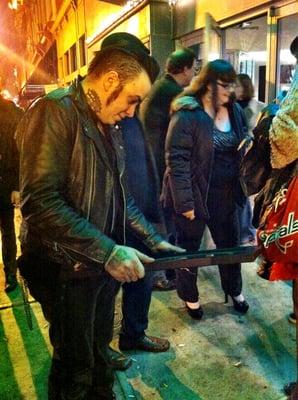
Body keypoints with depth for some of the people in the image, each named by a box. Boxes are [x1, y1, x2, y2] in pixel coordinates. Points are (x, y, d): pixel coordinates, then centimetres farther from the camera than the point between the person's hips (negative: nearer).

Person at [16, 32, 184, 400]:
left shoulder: (107, 124, 10)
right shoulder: (54, 111, -18)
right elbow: (40, 204, -27)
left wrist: (152, 239, 9)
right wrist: (109, 251, -27)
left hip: (104, 263, 8)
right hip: (68, 269, -7)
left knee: (99, 350, 25)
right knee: (75, 369, 11)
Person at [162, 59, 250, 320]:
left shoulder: (235, 111, 4)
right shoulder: (187, 114, -16)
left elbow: (243, 150, 13)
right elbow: (176, 161, -19)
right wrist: (185, 201, -20)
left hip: (226, 195, 6)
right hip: (195, 195, -5)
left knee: (230, 244, 21)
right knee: (189, 249, 14)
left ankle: (235, 290, 44)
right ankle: (190, 297, 36)